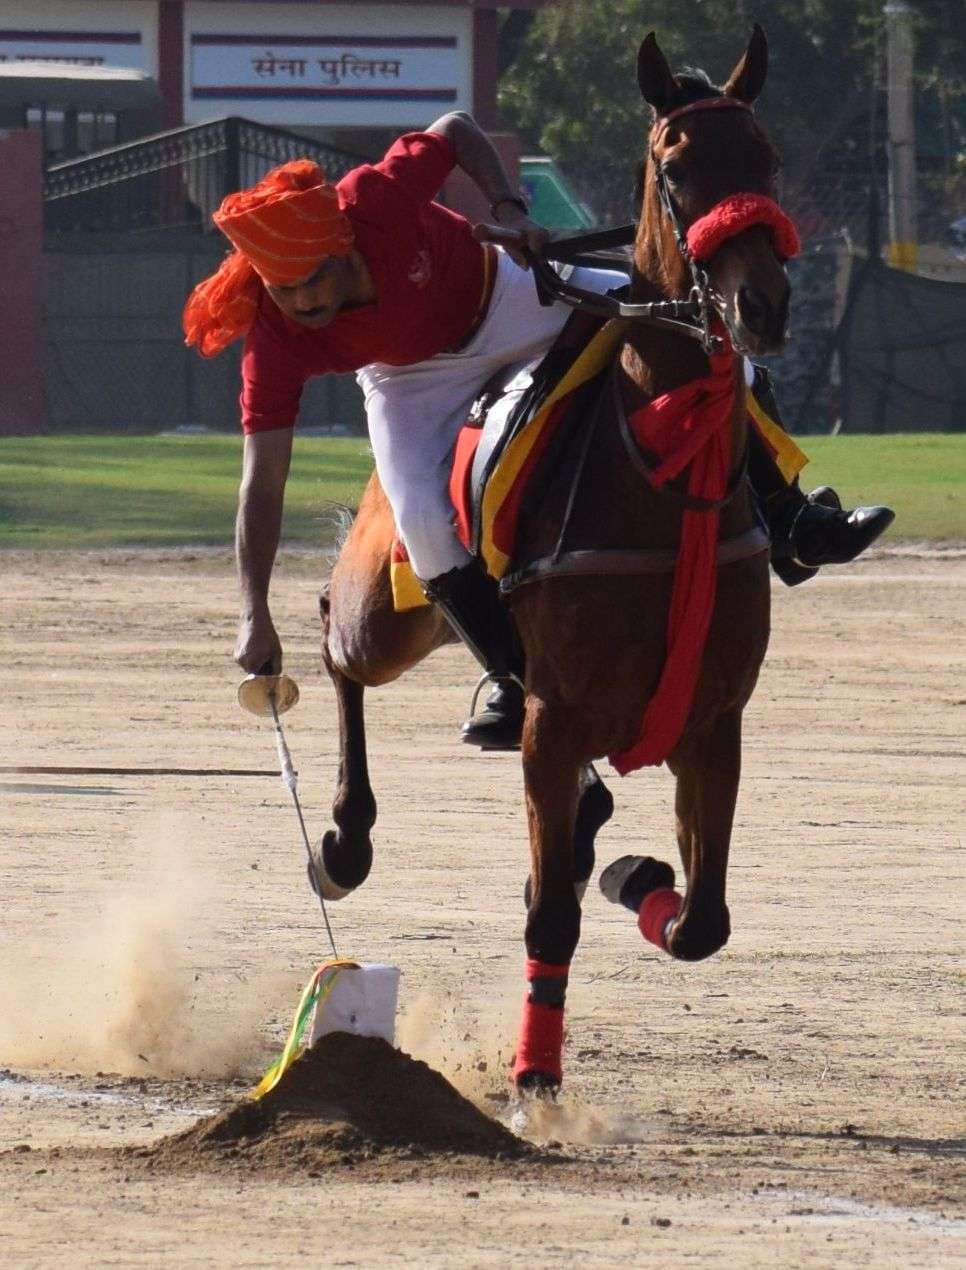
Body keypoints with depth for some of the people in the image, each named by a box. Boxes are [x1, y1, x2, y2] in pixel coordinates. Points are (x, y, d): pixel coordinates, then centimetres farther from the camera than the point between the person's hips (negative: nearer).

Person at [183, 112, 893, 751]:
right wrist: (256, 617, -35)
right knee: (423, 516, -25)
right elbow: (264, 482, -30)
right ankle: (519, 682, -10)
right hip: (417, 377, -1)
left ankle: (792, 520, 8)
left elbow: (458, 132, -15)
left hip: (507, 296, 1)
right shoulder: (274, 338, -33)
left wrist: (509, 210, -28)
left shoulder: (377, 201, -36)